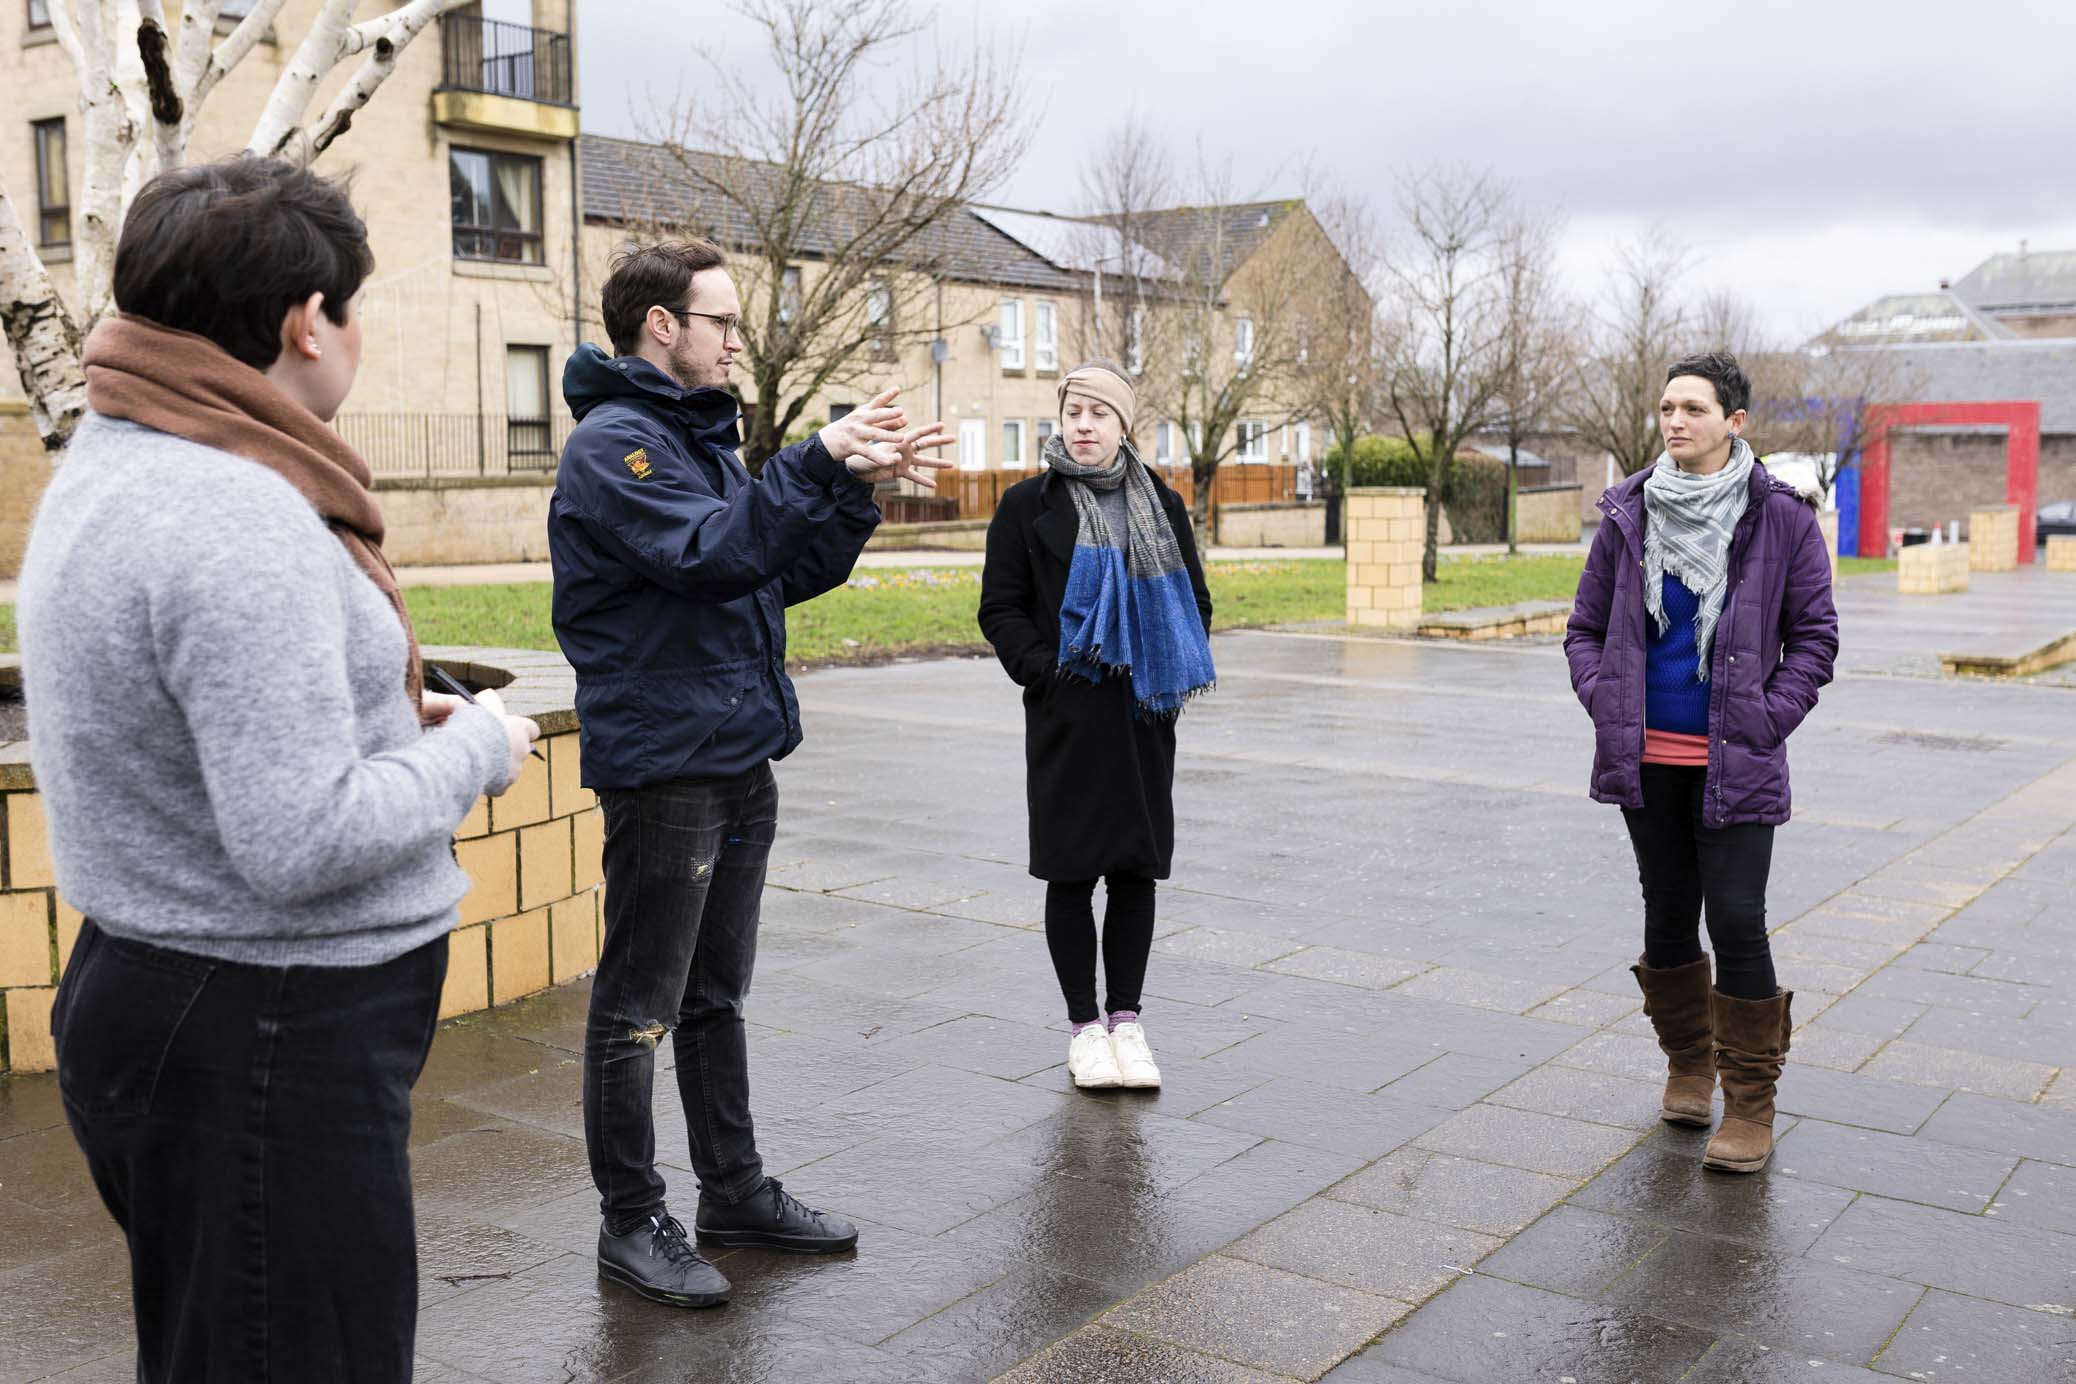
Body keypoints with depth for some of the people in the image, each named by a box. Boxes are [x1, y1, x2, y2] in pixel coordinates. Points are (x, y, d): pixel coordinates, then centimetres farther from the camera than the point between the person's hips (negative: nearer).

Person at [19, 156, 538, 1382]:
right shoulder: (241, 520, -23)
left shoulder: (108, 464, 10)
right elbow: (303, 843, -26)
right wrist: (475, 751, -11)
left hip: (157, 996, 10)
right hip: (265, 1044, -10)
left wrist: (387, 718, 10)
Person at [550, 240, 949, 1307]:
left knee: (715, 995, 18)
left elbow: (794, 572, 15)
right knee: (637, 1008, 2)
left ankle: (736, 1190, 29)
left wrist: (859, 485, 2)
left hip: (740, 760, 9)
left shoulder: (698, 437, 17)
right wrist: (818, 461, -27)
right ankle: (632, 1221, 15)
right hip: (662, 768, -9)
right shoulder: (613, 443, -12)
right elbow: (710, 553, -27)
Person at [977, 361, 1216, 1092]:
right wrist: (1044, 673, -11)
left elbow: (1195, 597, 16)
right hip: (1067, 718, -3)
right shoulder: (1029, 503, 0)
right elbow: (1000, 608, 0)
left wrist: (1180, 675, 4)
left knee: (1136, 869, 7)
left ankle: (1126, 1020, 18)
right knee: (1072, 873, 2)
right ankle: (1084, 1026, 14)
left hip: (1146, 715, 3)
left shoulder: (1161, 503, 9)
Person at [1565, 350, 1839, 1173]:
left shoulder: (1778, 518, -4)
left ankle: (1751, 1105, 8)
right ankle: (1688, 1065, 32)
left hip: (1734, 762, -3)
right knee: (1668, 916, 13)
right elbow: (1586, 627, 10)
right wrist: (1605, 705, -3)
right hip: (1649, 758, 3)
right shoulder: (1629, 517, 2)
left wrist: (1768, 722, -8)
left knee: (1737, 921, -5)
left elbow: (1814, 635, 1)